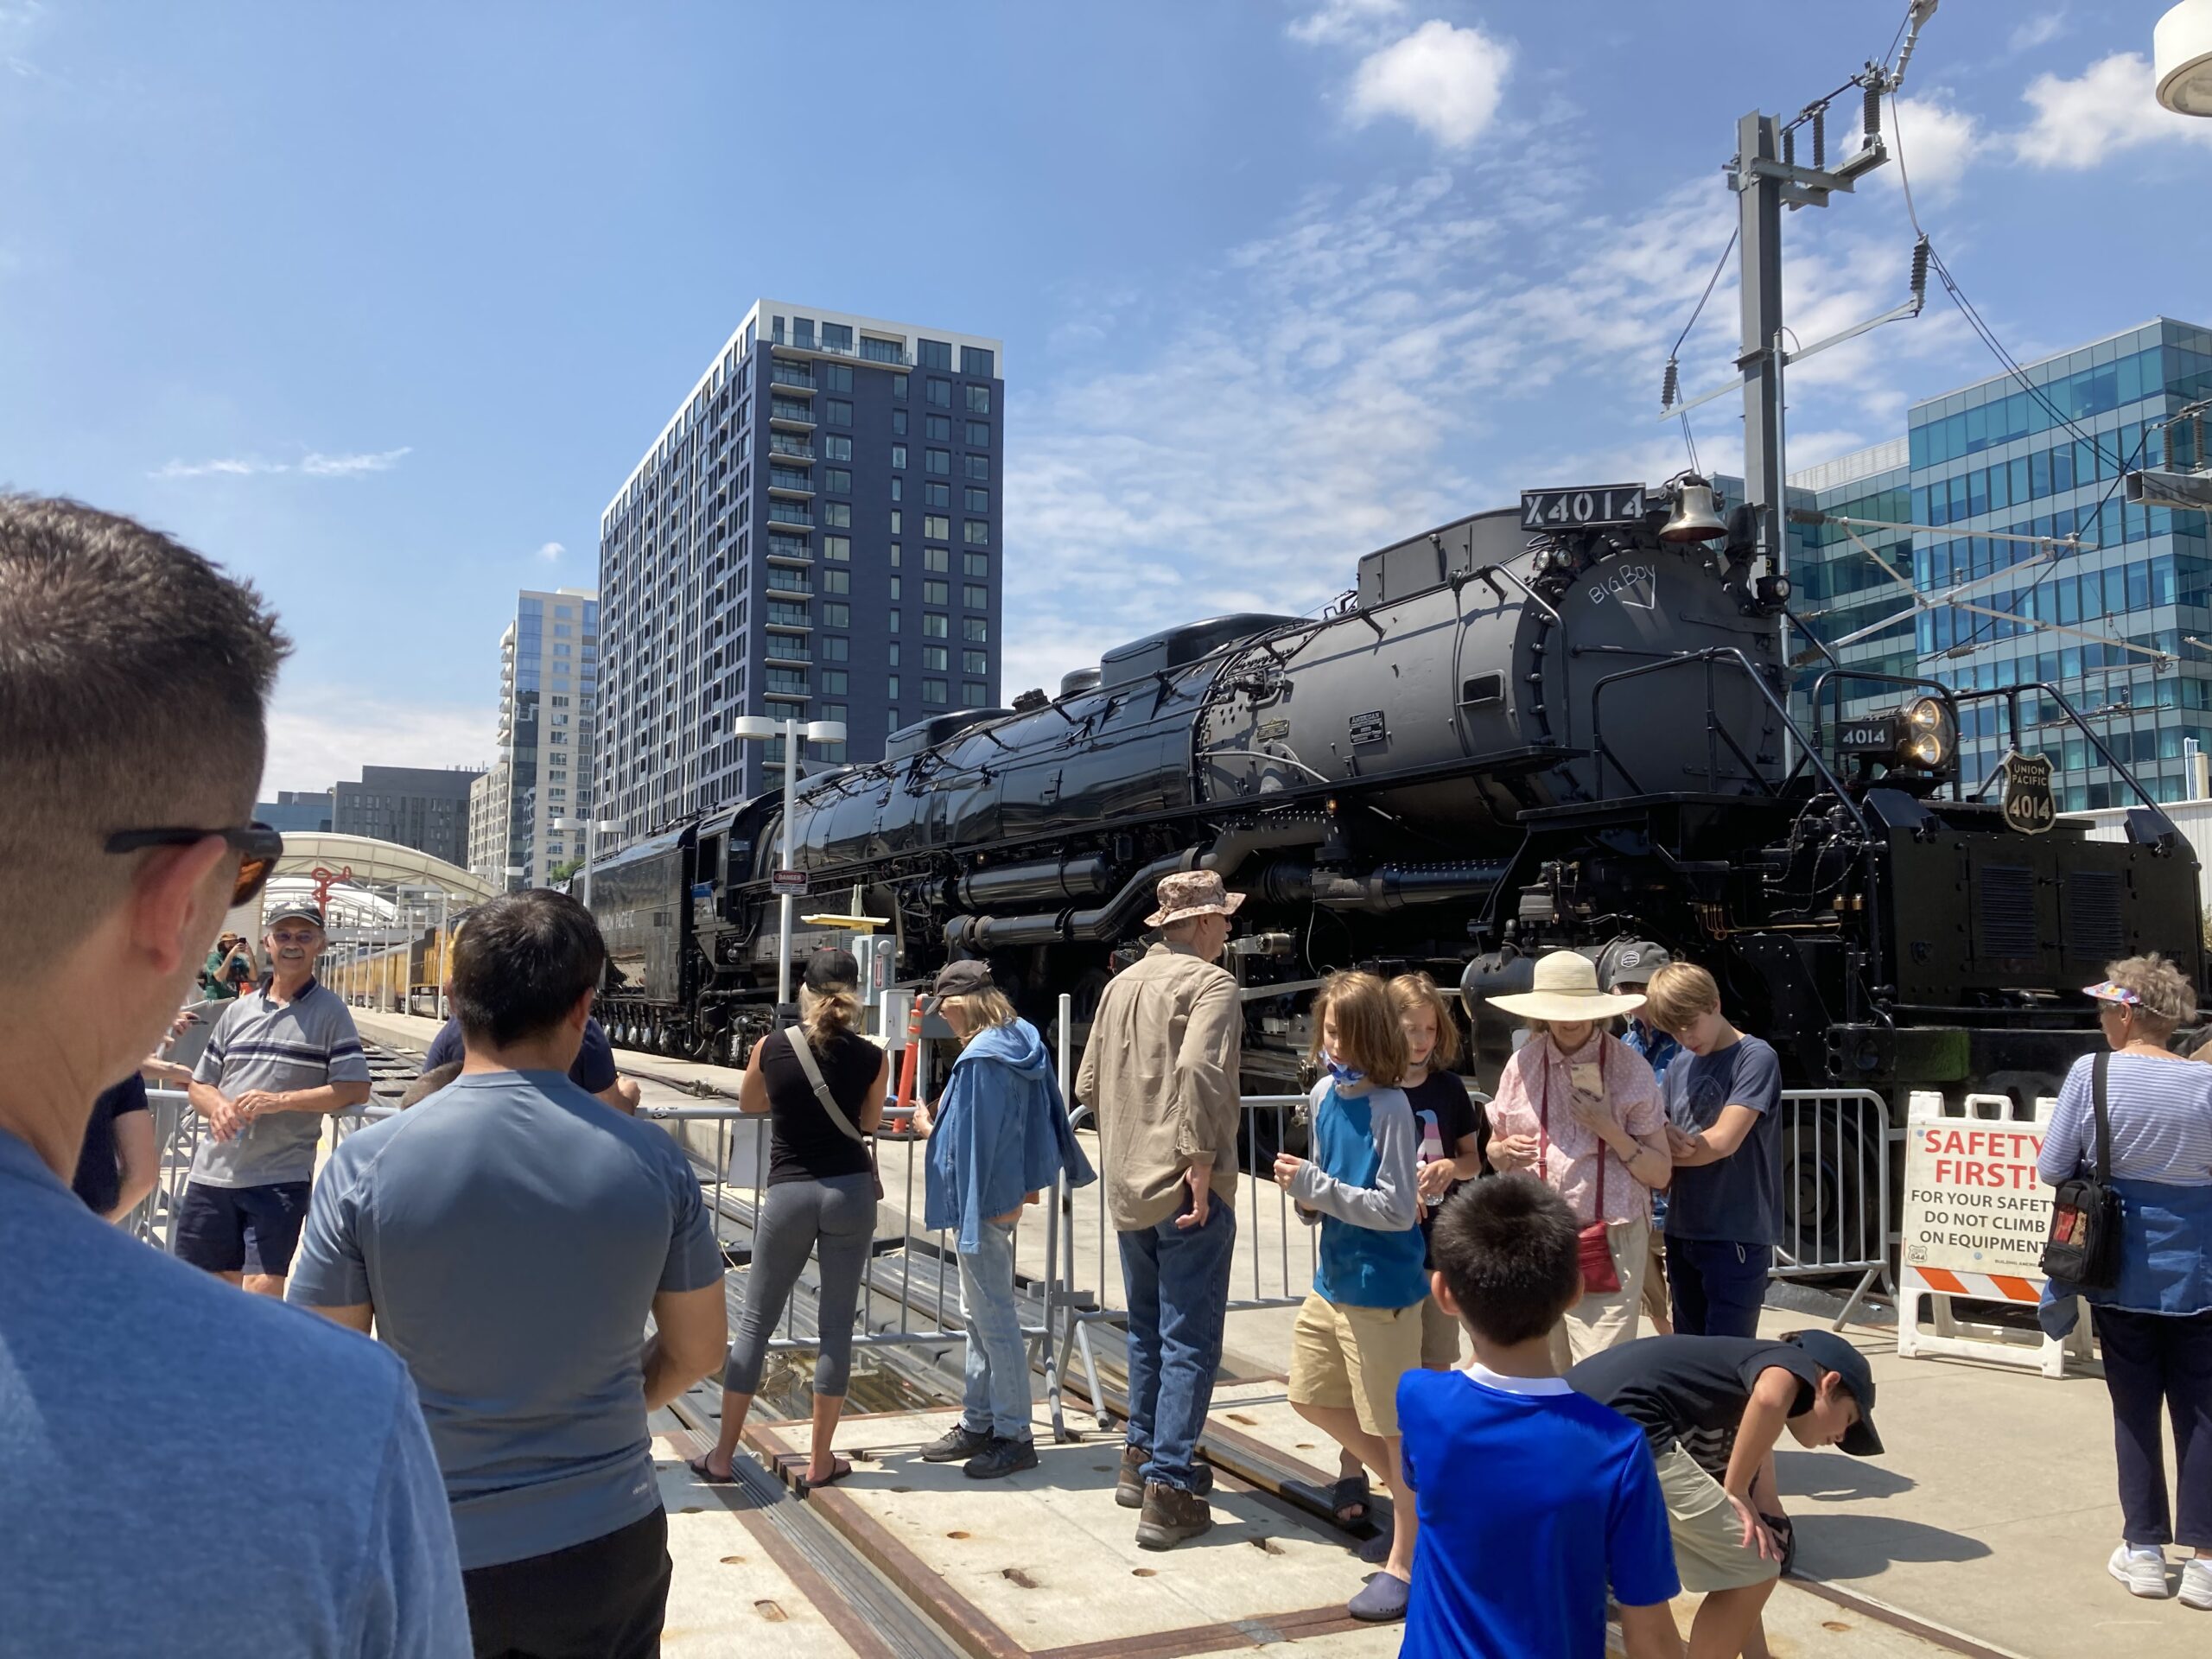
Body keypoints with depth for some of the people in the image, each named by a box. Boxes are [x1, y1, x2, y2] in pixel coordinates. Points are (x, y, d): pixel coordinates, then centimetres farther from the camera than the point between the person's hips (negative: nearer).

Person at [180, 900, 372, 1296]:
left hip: (281, 1178, -5)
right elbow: (199, 1085, 16)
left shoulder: (330, 1012, 0)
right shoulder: (238, 1011, 13)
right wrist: (217, 1106, -8)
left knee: (263, 1287, -11)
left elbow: (355, 1089, -8)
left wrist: (280, 1101, -17)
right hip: (212, 1172, 5)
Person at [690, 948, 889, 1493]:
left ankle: (722, 1456, 17)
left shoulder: (771, 1048, -5)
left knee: (755, 1324, 11)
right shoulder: (872, 1057, -5)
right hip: (850, 1192, 0)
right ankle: (821, 1462, 14)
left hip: (789, 1194, 0)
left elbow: (748, 1104, 14)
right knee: (836, 1327, 8)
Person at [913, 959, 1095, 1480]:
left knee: (994, 1319, 0)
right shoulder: (1023, 1041, 6)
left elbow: (970, 1140, -20)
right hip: (1007, 1191, 10)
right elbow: (1025, 1120, 12)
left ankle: (1014, 1436, 11)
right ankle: (978, 1423, 28)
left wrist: (928, 1127, -2)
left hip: (981, 1198, -10)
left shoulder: (980, 1059, -22)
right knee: (978, 1313, 18)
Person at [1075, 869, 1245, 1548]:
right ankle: (1168, 1492, 2)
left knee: (1147, 1331, 21)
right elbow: (1200, 1070, -28)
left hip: (1127, 1187, 8)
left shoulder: (1122, 983, 11)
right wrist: (1200, 1159, -23)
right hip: (1187, 1193, -7)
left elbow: (1088, 1083, 13)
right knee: (1189, 1344, 0)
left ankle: (1141, 1459, 32)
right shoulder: (1210, 984, -11)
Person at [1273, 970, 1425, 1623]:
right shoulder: (1324, 1094, 2)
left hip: (1380, 1286, -8)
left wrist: (1316, 1187, -24)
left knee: (1395, 1422, 5)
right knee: (1311, 1397, 19)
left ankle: (1403, 1563, 21)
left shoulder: (1389, 1107, -20)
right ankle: (1409, 1491, 37)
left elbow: (1398, 1210, -22)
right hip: (1333, 1276, 8)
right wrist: (1308, 1194, -7)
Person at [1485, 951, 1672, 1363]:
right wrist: (1506, 1150, -7)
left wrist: (1611, 1131, -15)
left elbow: (1660, 1174, -1)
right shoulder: (1523, 1065, 4)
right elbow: (1494, 1151, 16)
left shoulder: (1630, 1070, -3)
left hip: (1610, 1242, -3)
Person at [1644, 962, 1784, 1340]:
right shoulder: (1679, 1067, 11)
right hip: (1683, 1231, 7)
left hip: (1738, 1235, -7)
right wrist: (1666, 1136, -12)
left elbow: (1722, 1141, -17)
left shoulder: (1755, 1058, -10)